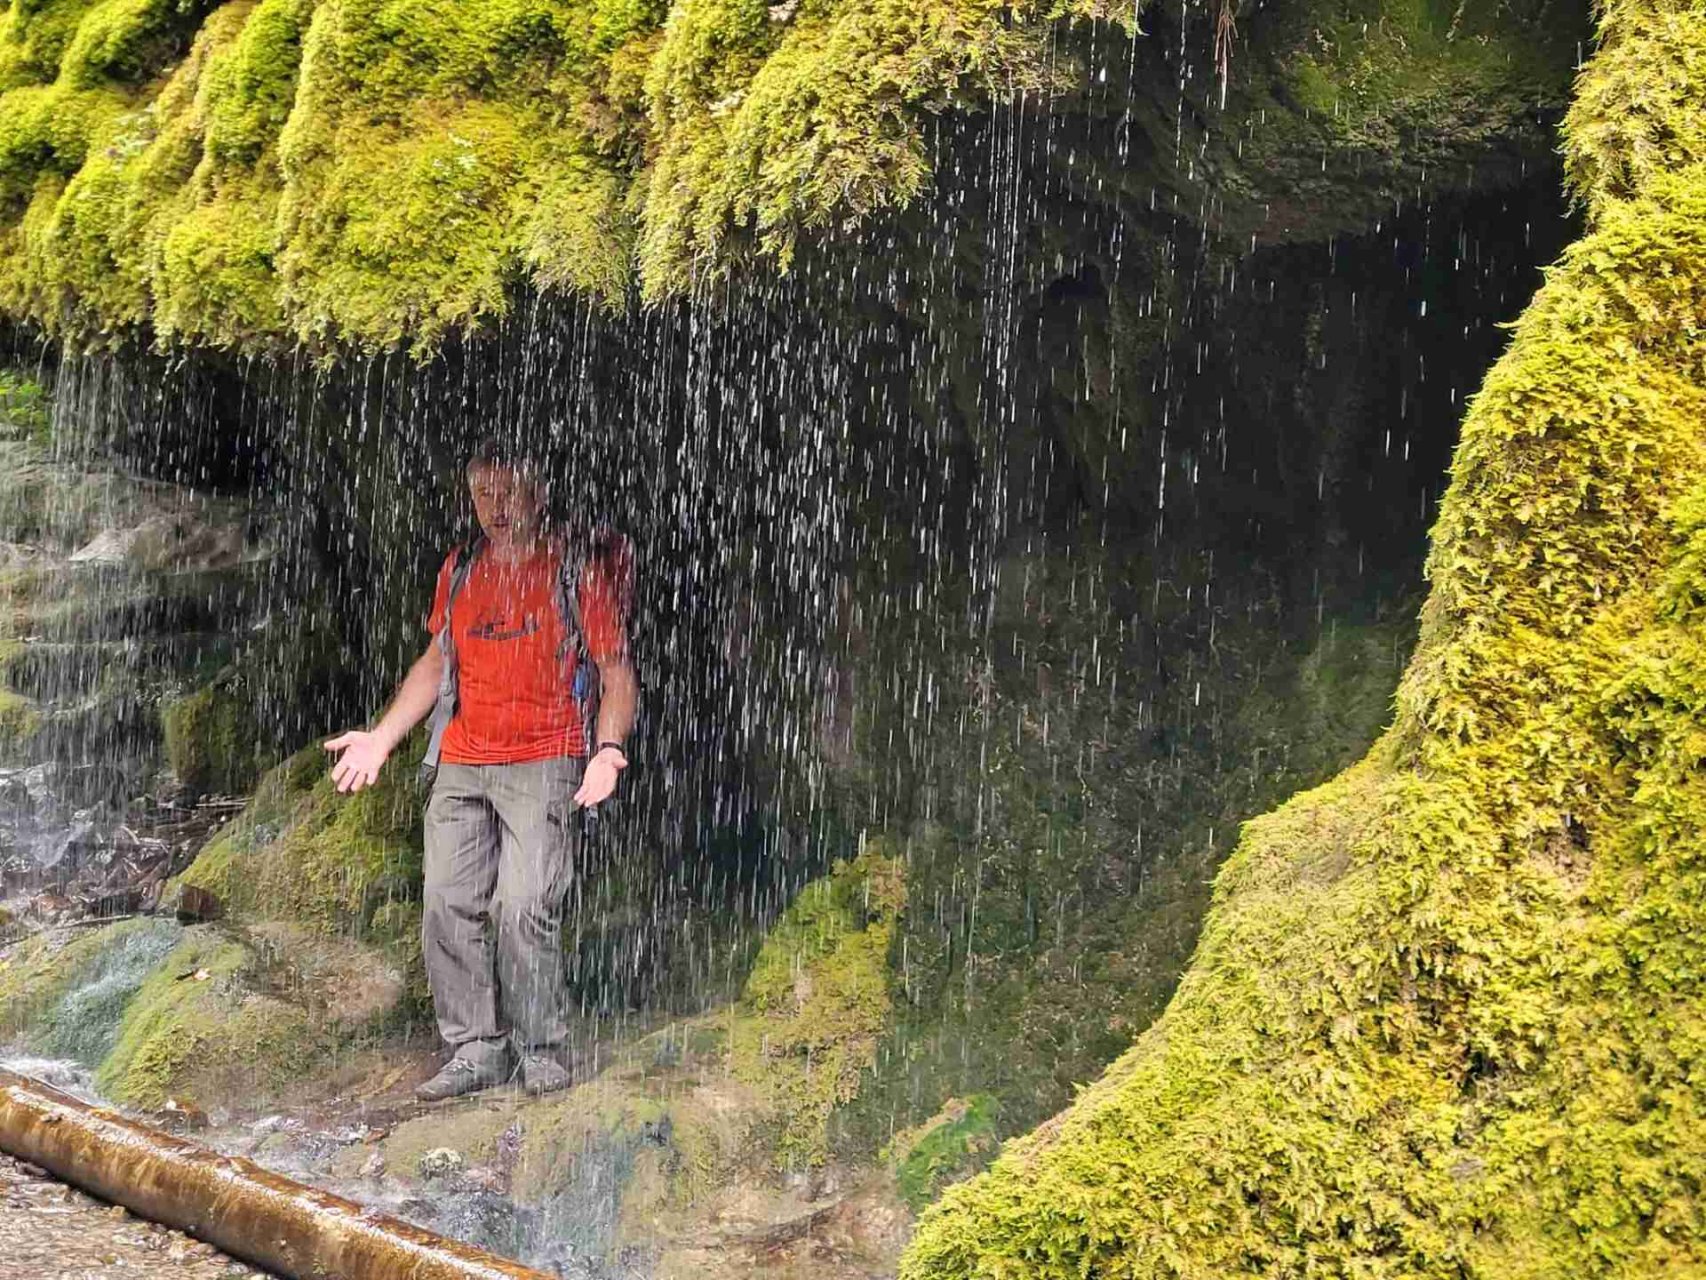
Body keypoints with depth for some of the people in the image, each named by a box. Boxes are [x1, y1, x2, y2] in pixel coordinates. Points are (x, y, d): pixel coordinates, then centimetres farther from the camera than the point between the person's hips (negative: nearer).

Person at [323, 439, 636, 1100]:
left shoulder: (576, 567, 0)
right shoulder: (459, 569, 16)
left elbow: (617, 668, -1)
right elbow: (435, 662, 25)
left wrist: (608, 749, -17)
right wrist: (381, 736, 16)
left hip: (544, 762, -5)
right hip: (461, 766, 5)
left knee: (523, 908, -15)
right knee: (449, 904, -2)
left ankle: (540, 1049, 0)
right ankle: (476, 1047, 7)